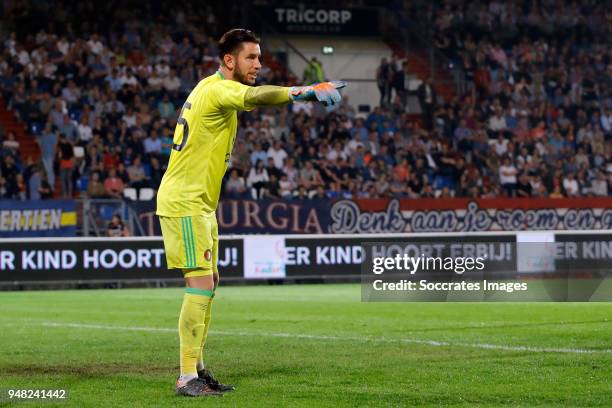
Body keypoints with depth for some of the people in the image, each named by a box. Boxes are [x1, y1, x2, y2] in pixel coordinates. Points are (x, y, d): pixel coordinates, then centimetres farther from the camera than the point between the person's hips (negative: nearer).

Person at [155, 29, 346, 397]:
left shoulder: (214, 88, 15)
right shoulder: (219, 90, -17)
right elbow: (257, 96, -37)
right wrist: (304, 92, -47)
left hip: (199, 203, 11)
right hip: (185, 203, -11)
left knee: (209, 282, 13)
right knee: (201, 283, -14)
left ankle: (197, 368, 20)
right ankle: (187, 378, -15)